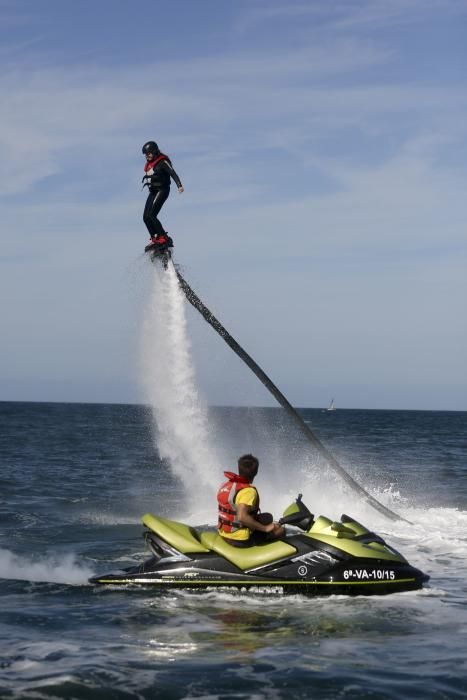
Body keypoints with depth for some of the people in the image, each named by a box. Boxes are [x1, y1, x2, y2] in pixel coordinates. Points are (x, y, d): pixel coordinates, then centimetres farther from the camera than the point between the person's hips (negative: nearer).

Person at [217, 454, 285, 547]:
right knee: (280, 530, 0)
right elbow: (242, 517, -34)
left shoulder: (225, 486, 4)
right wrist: (265, 528, -25)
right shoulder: (248, 491, -21)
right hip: (241, 540, -8)